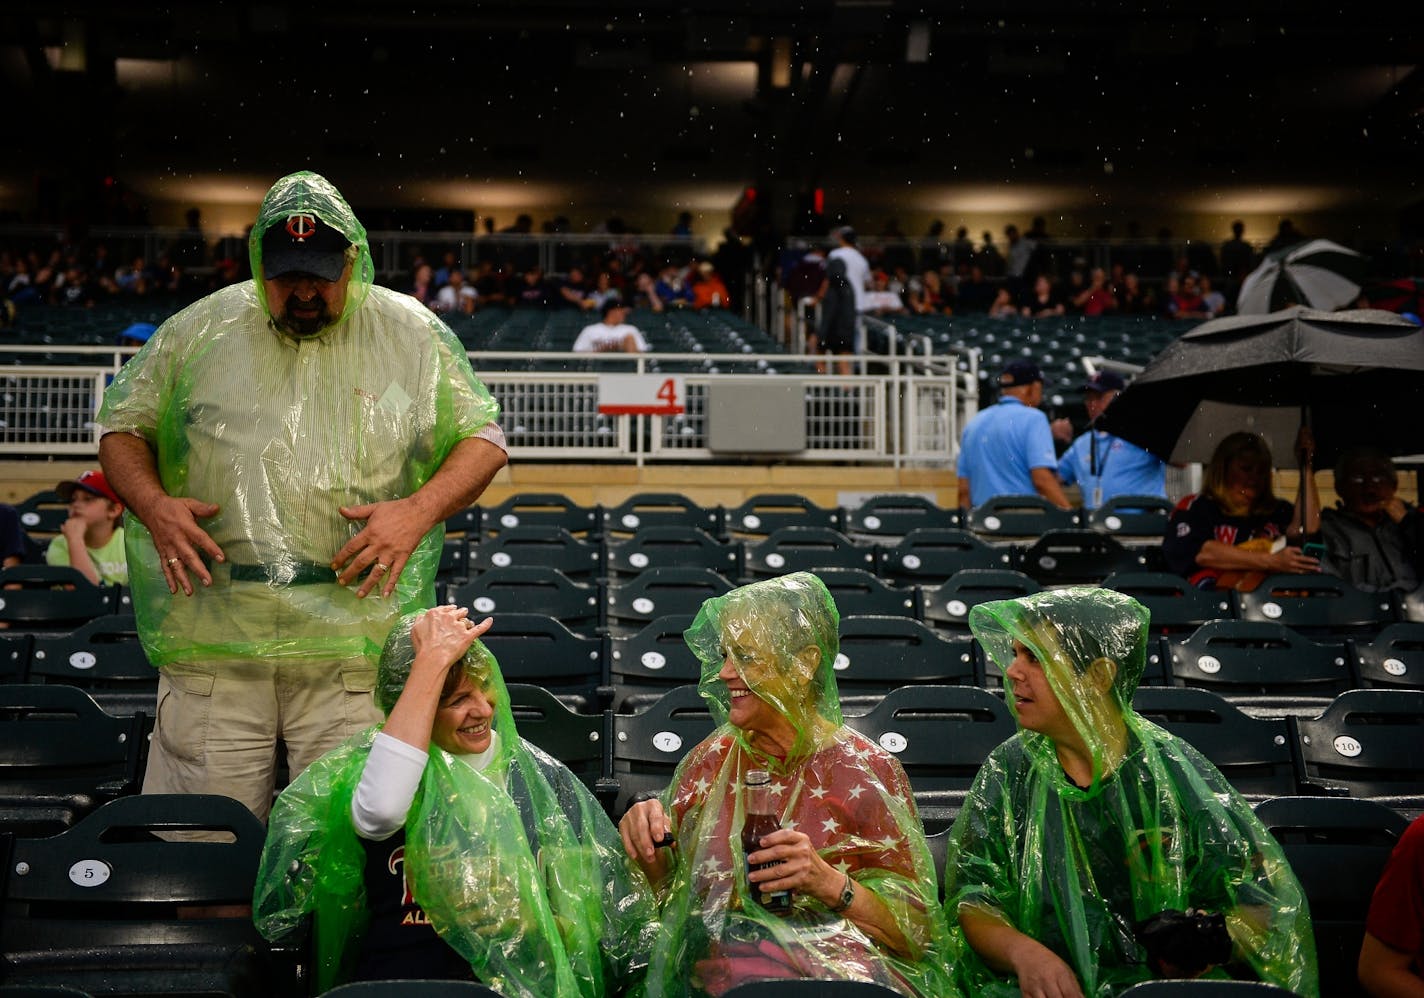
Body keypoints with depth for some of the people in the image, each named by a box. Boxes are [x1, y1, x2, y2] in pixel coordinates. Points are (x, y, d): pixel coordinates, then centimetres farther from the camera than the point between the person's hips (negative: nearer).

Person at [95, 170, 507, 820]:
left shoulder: (414, 334, 6)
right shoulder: (197, 330, 8)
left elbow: (482, 438, 10)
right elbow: (123, 427, 16)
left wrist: (420, 510, -8)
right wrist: (153, 505, -4)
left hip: (356, 645, -1)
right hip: (214, 639, 1)